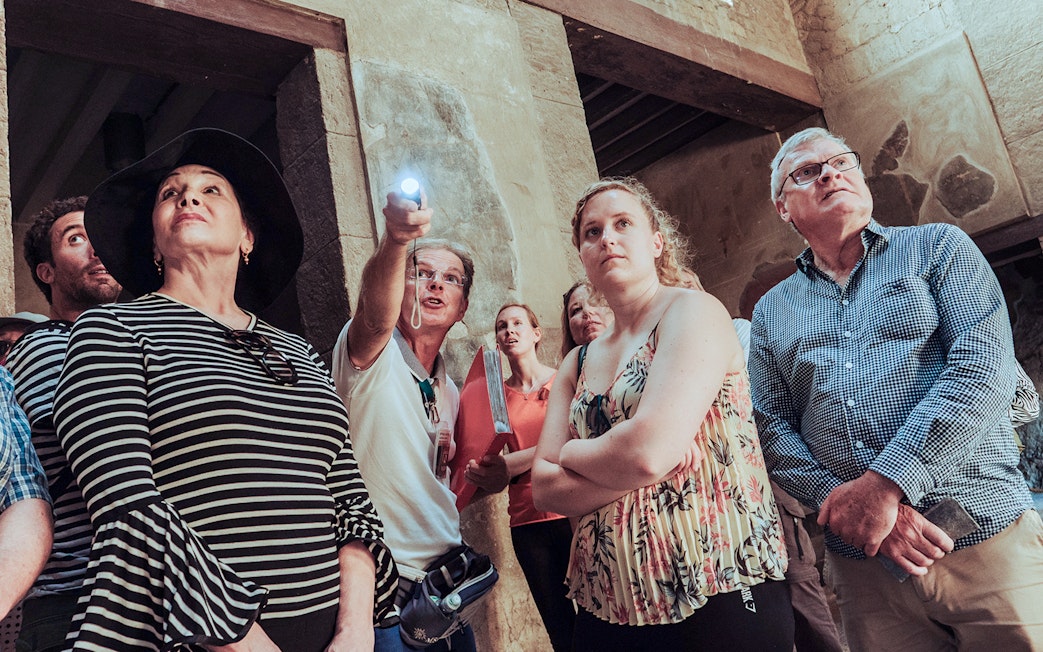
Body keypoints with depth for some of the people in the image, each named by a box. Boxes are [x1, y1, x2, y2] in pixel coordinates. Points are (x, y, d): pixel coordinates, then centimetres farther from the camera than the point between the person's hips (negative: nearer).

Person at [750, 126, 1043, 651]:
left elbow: (983, 367, -10)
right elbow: (772, 429, 4)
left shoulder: (938, 248, 4)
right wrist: (843, 501, -13)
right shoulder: (771, 312, 11)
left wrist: (884, 484, -18)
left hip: (988, 541, -1)